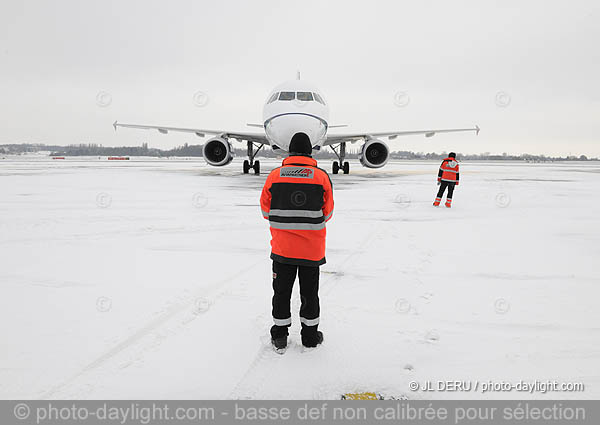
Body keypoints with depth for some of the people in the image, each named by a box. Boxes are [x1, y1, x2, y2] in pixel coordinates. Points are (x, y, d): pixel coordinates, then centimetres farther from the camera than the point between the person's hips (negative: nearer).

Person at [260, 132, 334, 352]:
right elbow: (327, 214, 2)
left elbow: (266, 211, 3)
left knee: (281, 291, 14)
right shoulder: (322, 177, -6)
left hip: (282, 247, 0)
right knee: (310, 292, 14)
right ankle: (310, 335, 27)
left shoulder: (274, 175, -5)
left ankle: (279, 336, 23)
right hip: (312, 249, 0)